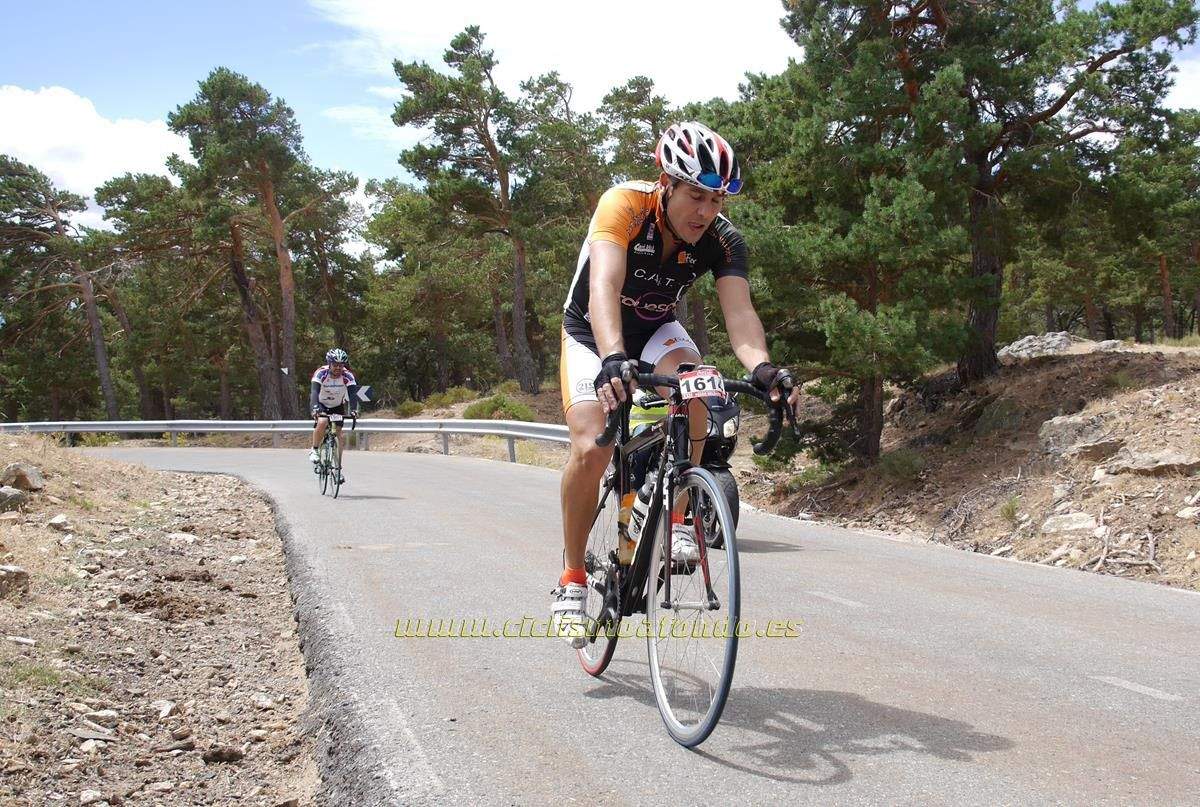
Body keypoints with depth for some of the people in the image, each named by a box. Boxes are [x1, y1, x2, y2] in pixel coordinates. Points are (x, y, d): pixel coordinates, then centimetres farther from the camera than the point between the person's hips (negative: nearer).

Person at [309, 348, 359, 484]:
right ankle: (314, 450, -10)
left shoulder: (347, 376, -23)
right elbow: (314, 392, -40)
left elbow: (353, 394, -32)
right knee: (322, 422, -32)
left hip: (337, 406, 2)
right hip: (321, 404, -2)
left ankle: (338, 467, 2)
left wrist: (353, 410, -51)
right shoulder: (321, 373, -28)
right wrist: (315, 408, -57)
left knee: (340, 435, -9)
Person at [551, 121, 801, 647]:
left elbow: (739, 311, -33)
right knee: (591, 449, -22)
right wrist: (613, 360, -63)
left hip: (656, 332, 3)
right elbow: (604, 286, -45)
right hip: (593, 334, -2)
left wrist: (762, 368, -54)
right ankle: (571, 579, 0)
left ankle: (676, 519, -14)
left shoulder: (722, 239, -20)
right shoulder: (625, 205, -30)